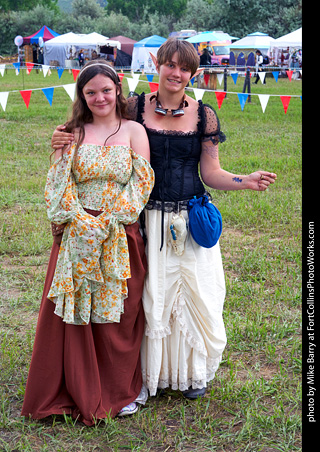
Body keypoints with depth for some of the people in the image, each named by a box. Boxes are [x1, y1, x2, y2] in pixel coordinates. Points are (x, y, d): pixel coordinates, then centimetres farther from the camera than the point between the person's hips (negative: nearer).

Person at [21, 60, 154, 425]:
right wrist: (83, 222, -17)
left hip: (121, 240, -1)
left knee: (118, 315, 6)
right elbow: (58, 187, -1)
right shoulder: (73, 134, 6)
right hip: (77, 238, 1)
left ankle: (120, 390, 25)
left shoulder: (133, 131, 4)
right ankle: (79, 391, 19)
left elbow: (141, 185, -4)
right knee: (73, 314, 3)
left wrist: (107, 222, -13)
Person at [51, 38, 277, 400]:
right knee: (150, 295, 4)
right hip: (148, 218, 0)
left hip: (192, 220, 1)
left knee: (194, 292, 5)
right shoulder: (134, 108, 0)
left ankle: (193, 370, 28)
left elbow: (211, 173, 5)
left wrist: (248, 181, -11)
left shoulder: (203, 115, 2)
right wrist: (66, 140, -10)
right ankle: (152, 370, 26)